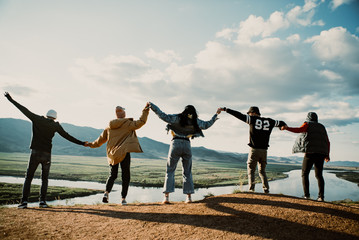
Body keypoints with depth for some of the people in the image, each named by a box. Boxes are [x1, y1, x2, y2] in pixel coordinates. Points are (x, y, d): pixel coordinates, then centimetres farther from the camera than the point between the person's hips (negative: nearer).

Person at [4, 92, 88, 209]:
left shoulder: (37, 119, 2)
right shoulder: (55, 125, 1)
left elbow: (24, 110, 6)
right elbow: (67, 136, 1)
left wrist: (10, 99, 16)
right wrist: (81, 143, 6)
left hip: (35, 153, 0)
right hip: (46, 155, 0)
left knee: (28, 177, 10)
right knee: (44, 179, 13)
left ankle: (24, 201, 5)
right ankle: (42, 201, 6)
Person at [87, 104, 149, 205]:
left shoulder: (109, 126, 9)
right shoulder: (127, 124, -5)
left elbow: (101, 139, 15)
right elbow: (140, 122, -13)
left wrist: (92, 144, 31)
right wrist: (145, 111, -4)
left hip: (112, 154, 5)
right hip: (124, 153, -4)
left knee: (112, 175, 18)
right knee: (126, 176, 6)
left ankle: (107, 192, -3)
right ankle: (123, 198, 4)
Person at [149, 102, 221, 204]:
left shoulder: (177, 118, 0)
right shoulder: (195, 122, 7)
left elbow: (163, 116, -8)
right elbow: (207, 124, 21)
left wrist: (152, 105, -2)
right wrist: (216, 114, 33)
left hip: (176, 144, -2)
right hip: (187, 145, 2)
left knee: (170, 171, 5)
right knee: (187, 172, 13)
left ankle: (166, 197, -2)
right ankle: (189, 197, 12)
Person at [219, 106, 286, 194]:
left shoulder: (252, 119, -3)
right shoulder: (269, 121, 10)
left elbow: (238, 115, -6)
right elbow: (281, 123, 25)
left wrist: (225, 109, -2)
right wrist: (284, 125, 50)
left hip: (254, 150, -4)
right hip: (264, 150, 4)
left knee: (251, 171, 5)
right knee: (262, 171, 17)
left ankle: (251, 189, -8)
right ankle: (266, 190, 8)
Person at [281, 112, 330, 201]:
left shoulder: (307, 124, 7)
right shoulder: (321, 127, 22)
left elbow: (299, 130, -16)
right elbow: (328, 142, 19)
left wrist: (287, 128, -13)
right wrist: (327, 155, 23)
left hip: (310, 152, -5)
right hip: (321, 153, 5)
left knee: (305, 174, 4)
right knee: (319, 175, 12)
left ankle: (306, 195, -6)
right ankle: (321, 196, 3)